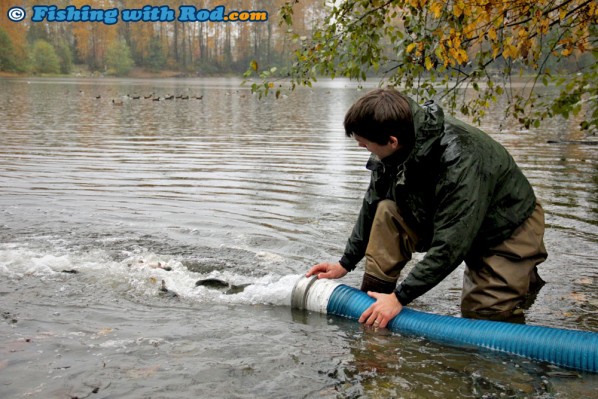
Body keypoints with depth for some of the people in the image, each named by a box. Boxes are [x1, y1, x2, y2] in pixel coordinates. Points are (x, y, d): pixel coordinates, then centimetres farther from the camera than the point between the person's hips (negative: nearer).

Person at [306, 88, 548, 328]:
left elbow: (450, 247, -36)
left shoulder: (460, 162, -39)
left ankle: (523, 276, 16)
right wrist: (346, 263, 3)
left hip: (511, 226, -6)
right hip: (445, 219, 6)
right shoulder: (395, 148, -16)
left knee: (480, 312, -12)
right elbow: (373, 205, -1)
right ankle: (370, 298, -11)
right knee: (388, 212, -17)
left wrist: (400, 297, -32)